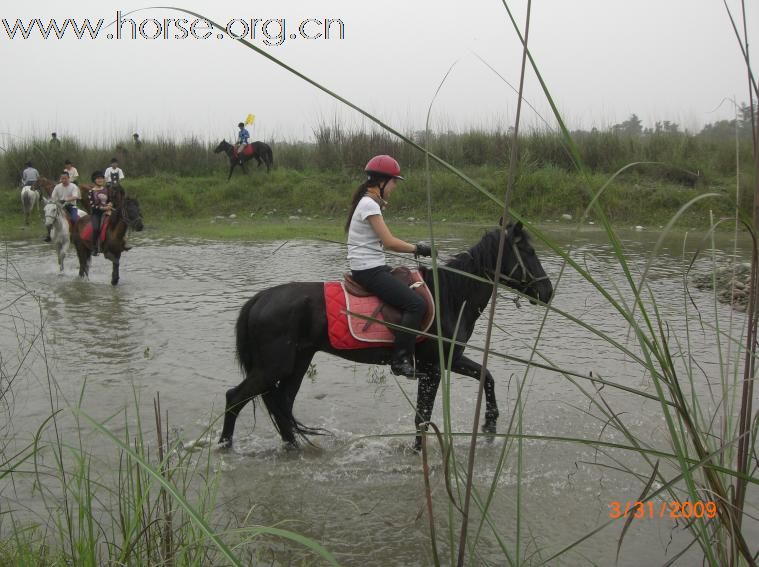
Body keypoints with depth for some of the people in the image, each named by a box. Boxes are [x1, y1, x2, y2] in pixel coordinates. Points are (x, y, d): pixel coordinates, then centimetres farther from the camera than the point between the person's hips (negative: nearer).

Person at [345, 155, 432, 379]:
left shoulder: (368, 203, 17)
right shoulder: (369, 205, -15)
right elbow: (390, 242, -19)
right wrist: (417, 248, -8)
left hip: (372, 269, 11)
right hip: (369, 271, -11)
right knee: (416, 304, -19)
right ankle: (400, 359, -18)